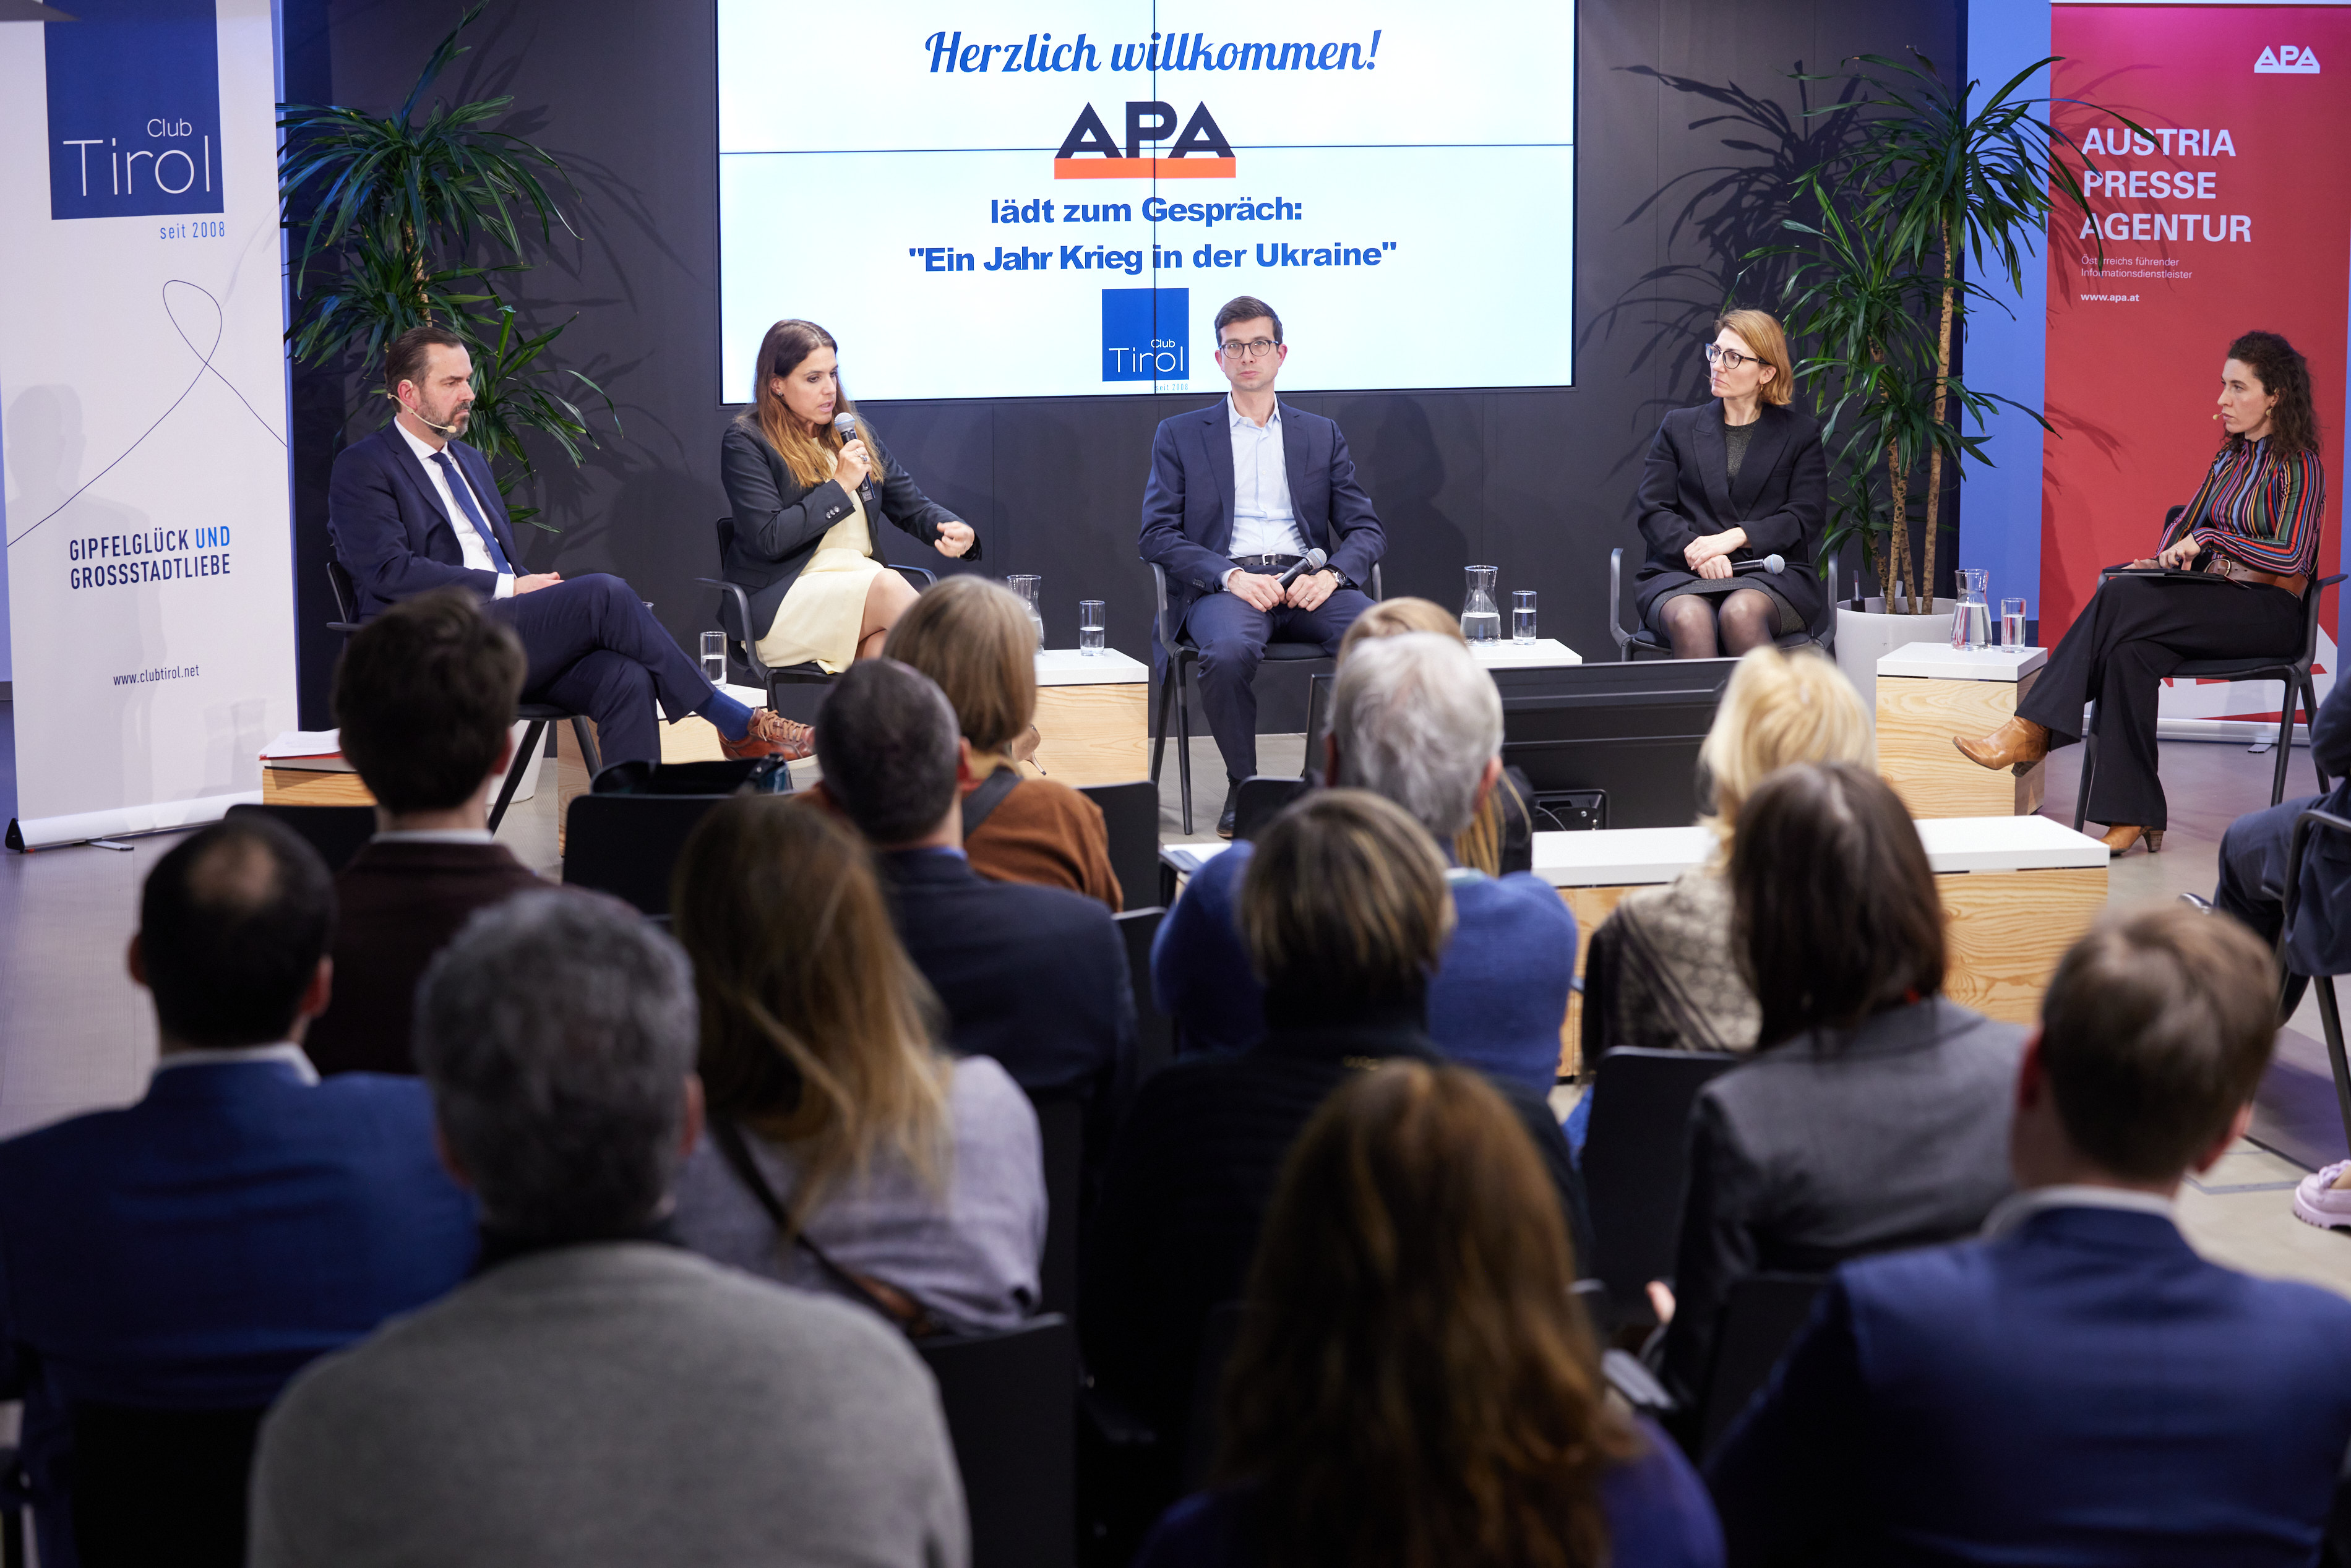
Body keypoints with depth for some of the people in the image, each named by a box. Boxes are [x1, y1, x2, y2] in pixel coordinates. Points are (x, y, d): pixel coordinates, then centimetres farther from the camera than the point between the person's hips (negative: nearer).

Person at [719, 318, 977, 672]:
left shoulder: (854, 431, 19)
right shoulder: (744, 442, 0)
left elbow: (912, 506, 19)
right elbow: (770, 539, -10)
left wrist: (958, 531, -4)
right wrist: (840, 485, -8)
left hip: (861, 588, 5)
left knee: (889, 646, -33)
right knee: (888, 587, -32)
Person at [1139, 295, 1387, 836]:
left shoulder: (1321, 435, 21)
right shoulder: (1180, 436, 14)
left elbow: (1366, 531, 14)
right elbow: (1158, 536, 3)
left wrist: (1331, 574, -10)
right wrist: (1231, 576, -14)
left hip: (1306, 584, 2)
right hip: (1224, 583, -2)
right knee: (1229, 649, -38)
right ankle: (1242, 786, -17)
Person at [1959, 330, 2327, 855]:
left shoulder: (2300, 467, -5)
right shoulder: (2230, 457, 18)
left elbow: (2291, 558, -16)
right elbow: (2185, 523, 20)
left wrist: (2211, 538, -20)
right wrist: (2165, 559, -1)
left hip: (2270, 611, -6)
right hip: (2218, 603, 6)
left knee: (2122, 599, -28)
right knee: (2130, 650, -28)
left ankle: (2031, 731, -27)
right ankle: (2131, 816, -32)